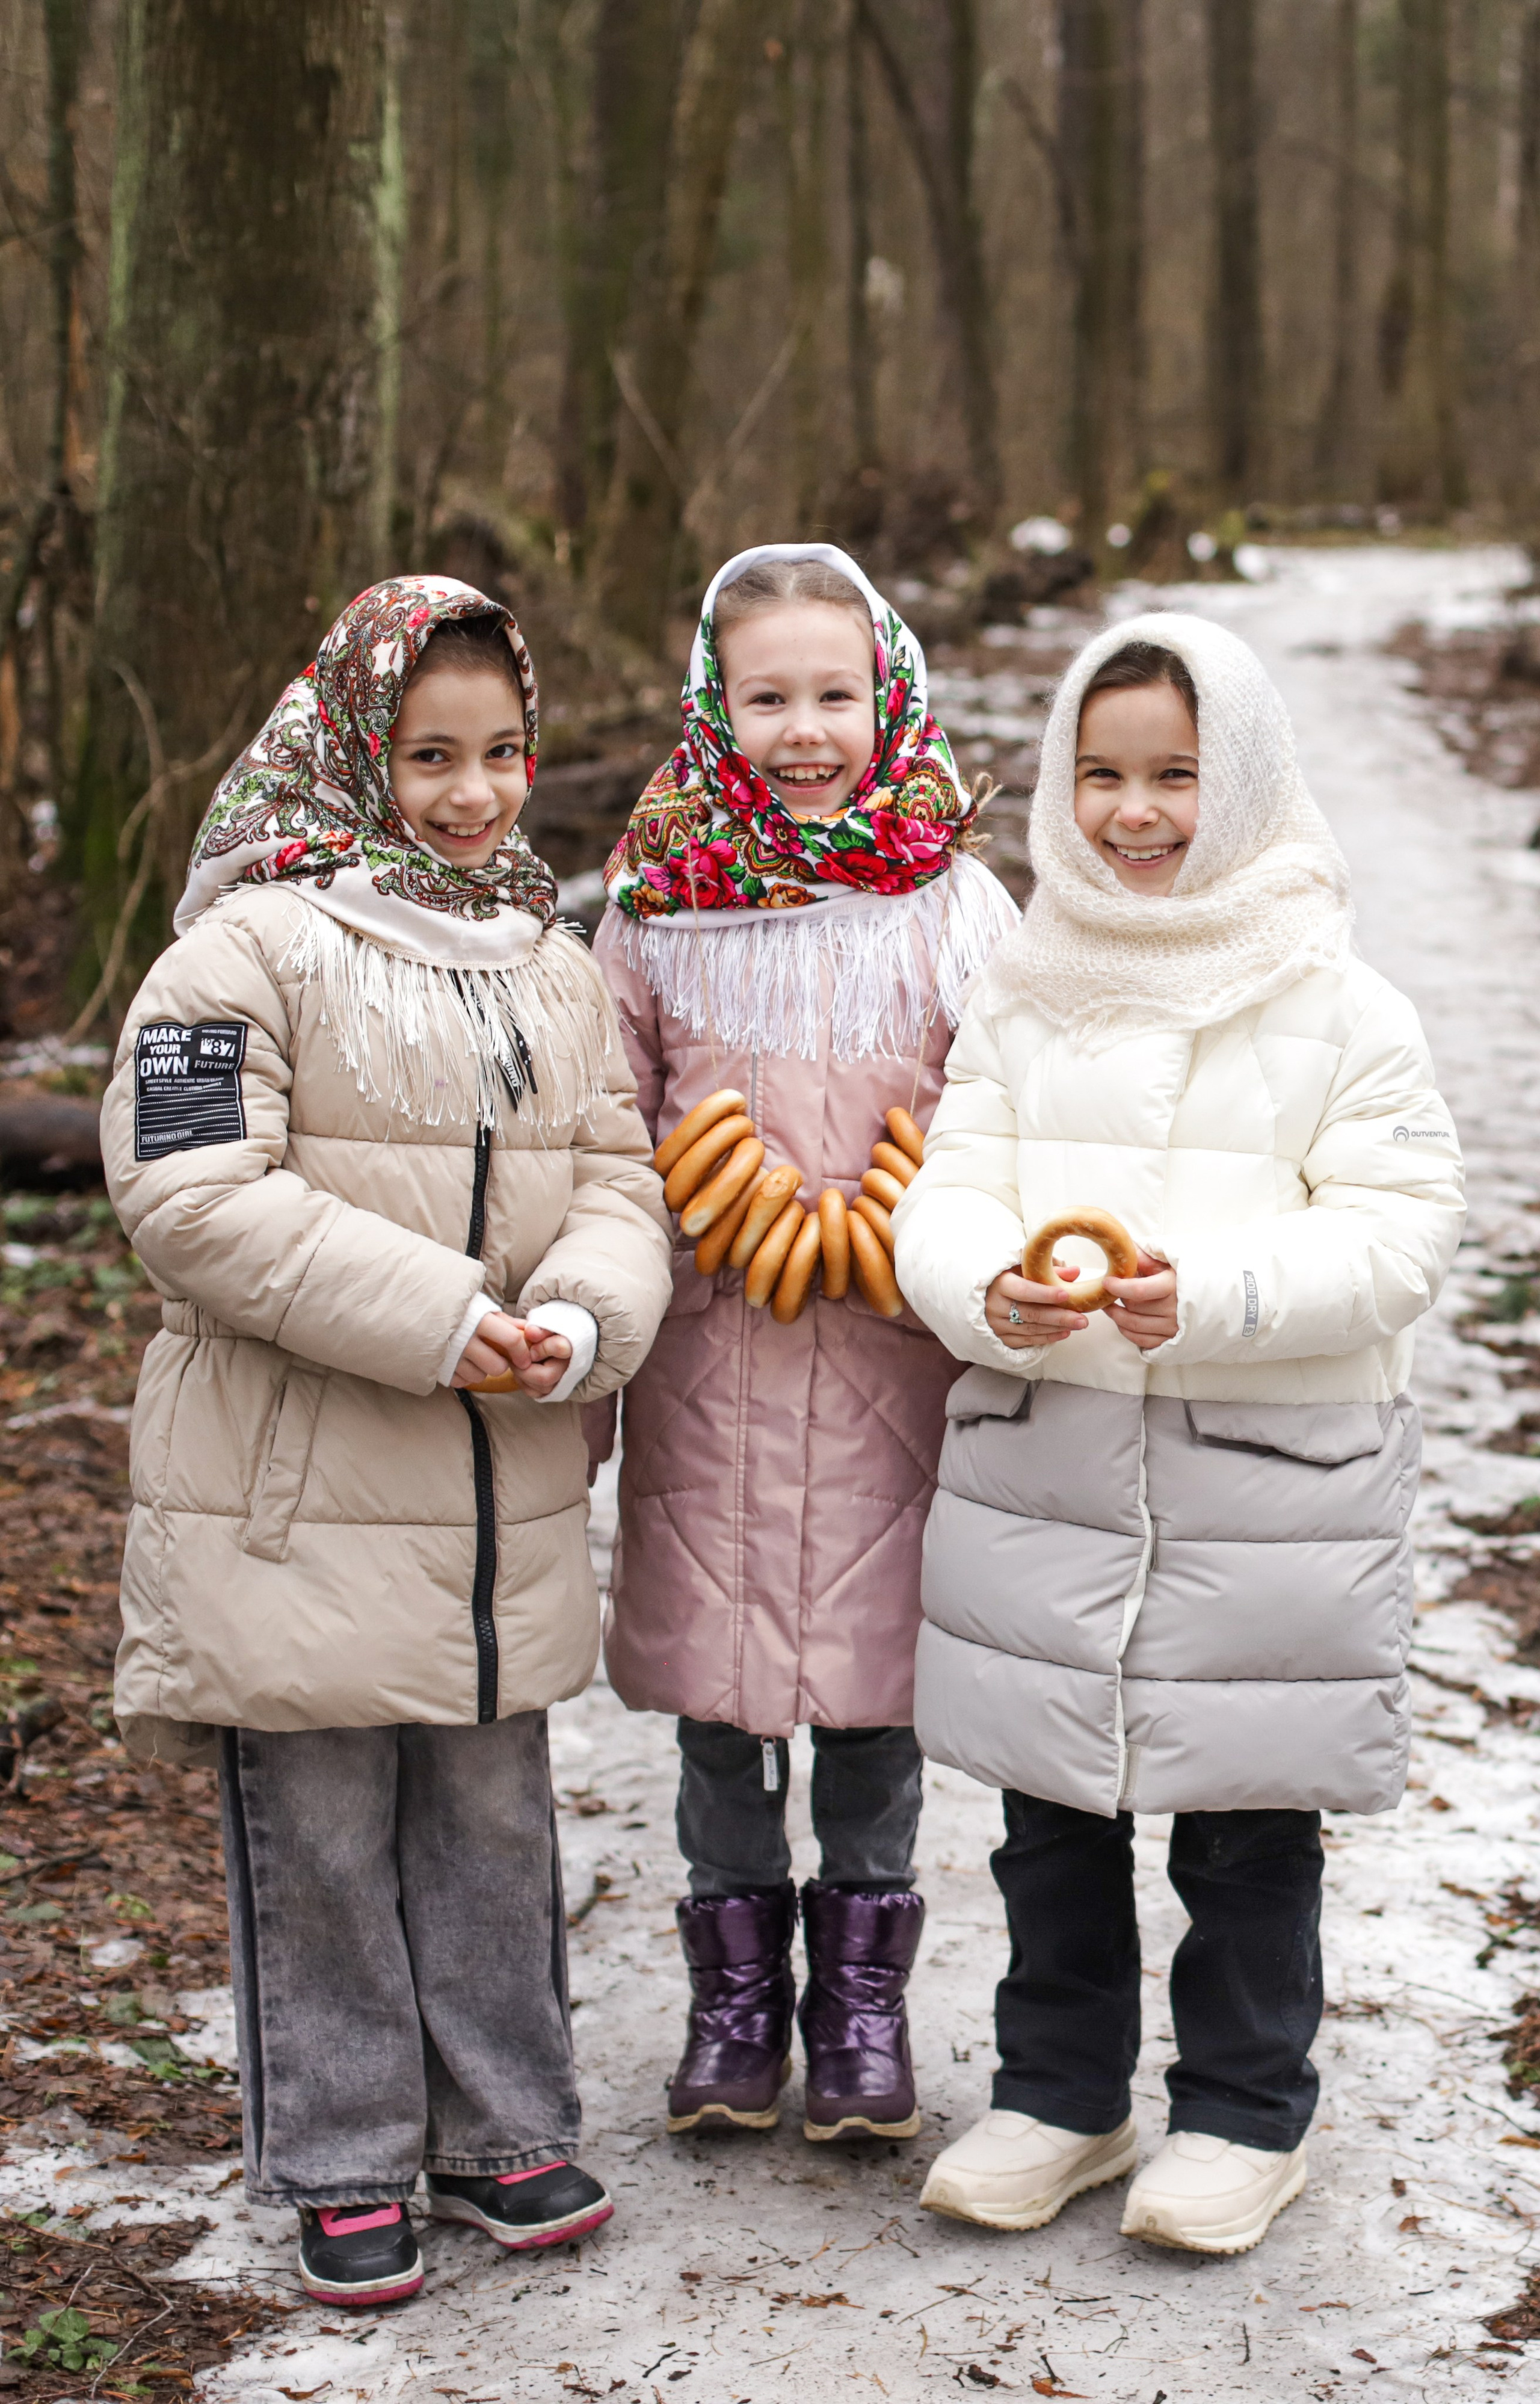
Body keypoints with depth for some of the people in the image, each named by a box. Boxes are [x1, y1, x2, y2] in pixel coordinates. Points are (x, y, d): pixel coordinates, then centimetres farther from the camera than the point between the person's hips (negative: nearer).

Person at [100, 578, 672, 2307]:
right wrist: (429, 1319, -22)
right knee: (318, 1848, 7)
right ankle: (343, 2166, 22)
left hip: (508, 1505, 5)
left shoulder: (556, 968, 10)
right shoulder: (251, 947, -10)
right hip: (294, 1498, -5)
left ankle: (507, 2131, 31)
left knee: (492, 1827, 16)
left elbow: (618, 1183, 8)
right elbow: (193, 1196, -18)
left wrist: (581, 1320, -15)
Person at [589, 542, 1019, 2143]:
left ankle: (862, 1993, 23)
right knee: (710, 1668, 9)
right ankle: (736, 1985, 25)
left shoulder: (946, 900, 1)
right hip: (704, 1351, 1)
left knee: (875, 1672, 6)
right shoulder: (658, 903, 3)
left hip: (888, 1358, -1)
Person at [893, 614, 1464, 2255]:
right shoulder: (1019, 997, 7)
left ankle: (1243, 2112, 26)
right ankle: (1060, 2093, 30)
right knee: (1051, 1815, 13)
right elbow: (944, 1194, 3)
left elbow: (1399, 1228, -9)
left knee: (1250, 1820, 8)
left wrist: (1211, 1291, -24)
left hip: (1273, 1467, -3)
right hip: (1039, 1456, 3)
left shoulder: (1336, 1003, -3)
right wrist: (991, 1291, -20)